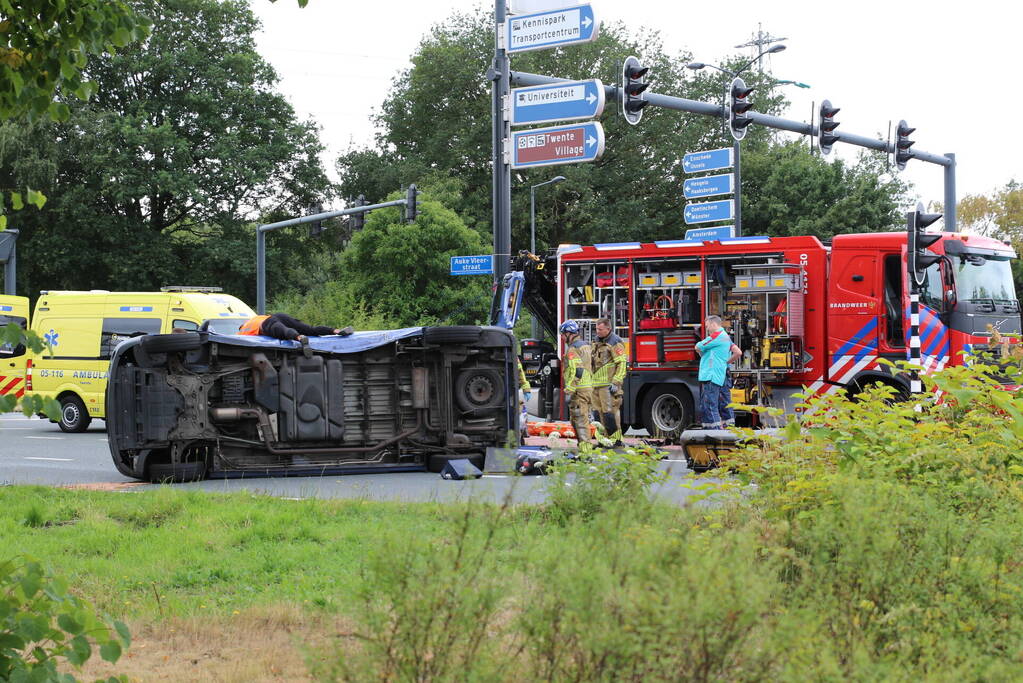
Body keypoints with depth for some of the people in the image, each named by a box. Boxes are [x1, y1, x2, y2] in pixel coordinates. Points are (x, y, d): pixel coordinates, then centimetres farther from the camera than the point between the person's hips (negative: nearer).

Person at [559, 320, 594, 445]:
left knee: (579, 419, -7)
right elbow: (591, 366, 22)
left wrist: (569, 391, -22)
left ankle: (584, 443, -9)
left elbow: (577, 371, -23)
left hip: (579, 389, -10)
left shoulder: (573, 349, -14)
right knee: (584, 418, 15)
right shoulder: (585, 345, 17)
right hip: (589, 387, 10)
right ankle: (585, 442, 19)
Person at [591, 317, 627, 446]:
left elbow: (621, 364, -14)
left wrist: (616, 382, -20)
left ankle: (616, 439, -10)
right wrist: (591, 381, 23)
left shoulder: (615, 342, -9)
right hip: (596, 384, 9)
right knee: (601, 412, 9)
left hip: (608, 384, -9)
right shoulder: (597, 342, 18)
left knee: (610, 411, -12)